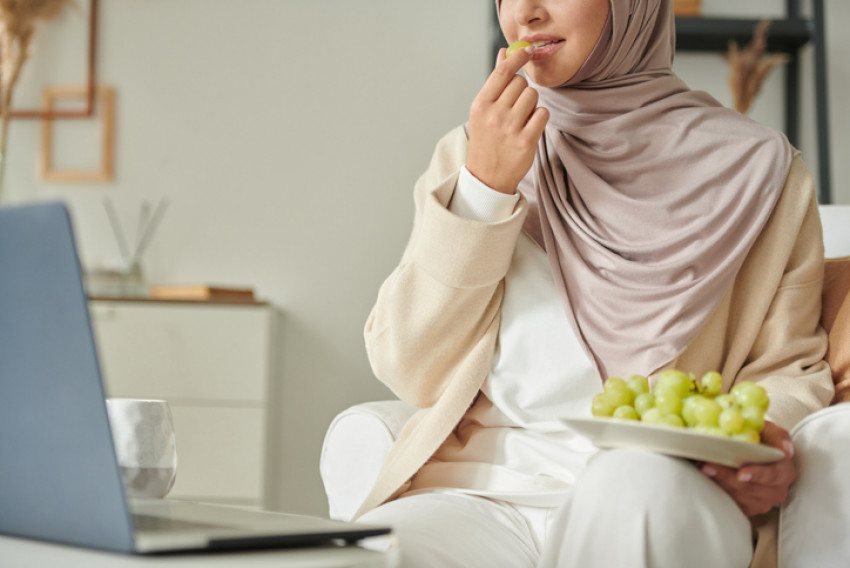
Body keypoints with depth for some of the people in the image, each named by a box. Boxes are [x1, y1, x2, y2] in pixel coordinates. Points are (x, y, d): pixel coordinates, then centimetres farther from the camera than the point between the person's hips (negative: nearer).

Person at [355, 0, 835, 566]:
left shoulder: (756, 166, 9)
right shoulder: (472, 152, 14)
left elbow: (789, 366, 14)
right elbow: (411, 372, 6)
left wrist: (765, 441, -9)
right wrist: (485, 186, -3)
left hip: (663, 499, -1)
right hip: (486, 490, 1)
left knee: (633, 482, -36)